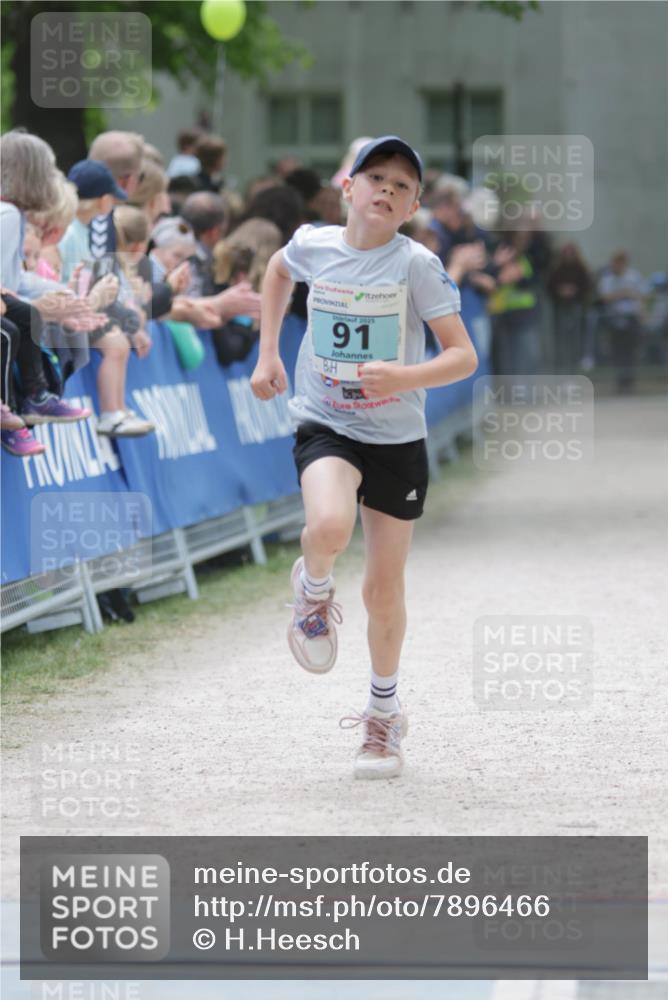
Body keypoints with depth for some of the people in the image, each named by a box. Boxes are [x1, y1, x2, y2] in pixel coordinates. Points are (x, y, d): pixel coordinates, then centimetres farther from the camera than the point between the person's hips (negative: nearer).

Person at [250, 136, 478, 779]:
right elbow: (277, 272, 21)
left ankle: (383, 714, 29)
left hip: (397, 439, 0)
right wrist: (267, 355, 15)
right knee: (328, 527, -32)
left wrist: (406, 376, -32)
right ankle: (313, 589, 4)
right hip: (324, 426, 0)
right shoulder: (312, 245, -4)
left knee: (384, 589, 8)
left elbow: (464, 356, -14)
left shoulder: (415, 264, -12)